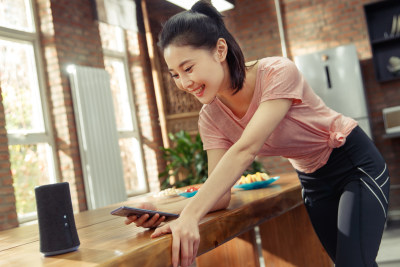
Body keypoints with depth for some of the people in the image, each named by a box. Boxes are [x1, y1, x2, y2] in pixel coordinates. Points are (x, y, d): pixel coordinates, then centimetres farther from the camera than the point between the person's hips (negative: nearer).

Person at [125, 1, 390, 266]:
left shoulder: (279, 72, -29)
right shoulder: (211, 118, -12)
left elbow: (245, 150, -41)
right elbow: (221, 194, -18)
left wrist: (192, 214, -49)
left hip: (357, 164, -5)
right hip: (312, 181, 5)